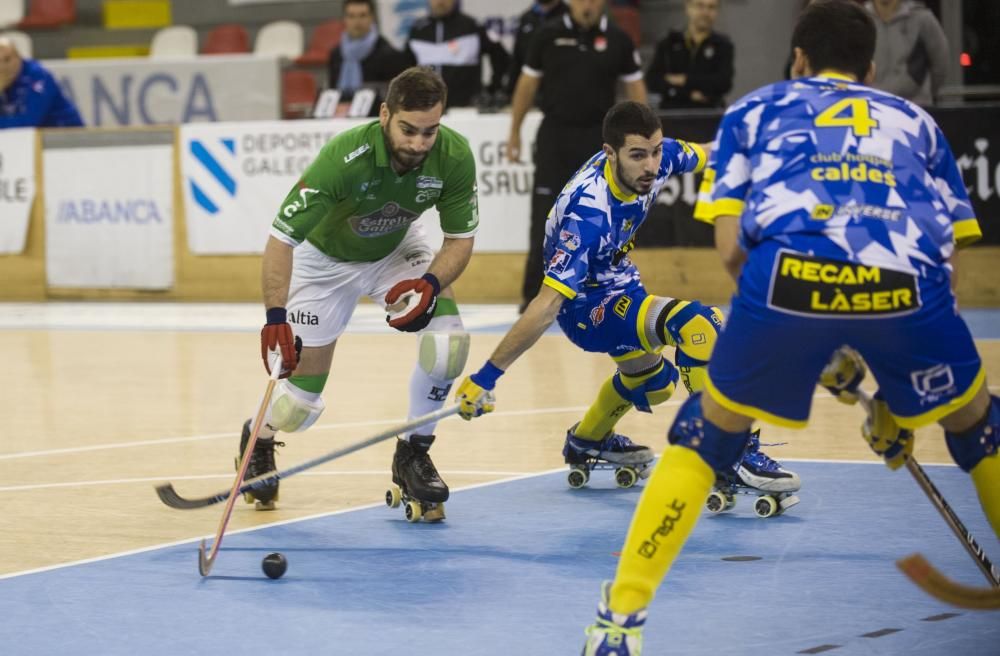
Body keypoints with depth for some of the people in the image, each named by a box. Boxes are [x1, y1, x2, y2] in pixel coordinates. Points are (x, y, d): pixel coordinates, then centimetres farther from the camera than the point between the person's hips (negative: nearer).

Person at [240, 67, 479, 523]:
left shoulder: (454, 156, -28)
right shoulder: (345, 158, -39)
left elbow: (460, 238, -13)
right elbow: (281, 238, -34)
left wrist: (431, 284, -32)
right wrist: (275, 317, -43)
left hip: (396, 250, 3)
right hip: (325, 258, -3)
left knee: (448, 338, -24)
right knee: (302, 403, -2)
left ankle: (413, 454, -1)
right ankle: (257, 442, 36)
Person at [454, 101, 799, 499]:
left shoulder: (657, 158, -17)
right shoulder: (587, 213, -36)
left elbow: (702, 156, 7)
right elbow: (548, 304, -37)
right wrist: (486, 377, -39)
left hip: (619, 283, 9)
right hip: (584, 305, -8)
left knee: (654, 383, 31)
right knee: (695, 323, -30)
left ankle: (587, 441, 59)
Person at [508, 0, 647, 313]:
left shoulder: (618, 40, 0)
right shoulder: (548, 36, -1)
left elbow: (635, 88, 6)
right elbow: (527, 84, 6)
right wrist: (515, 131, 6)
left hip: (598, 136, 1)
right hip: (554, 134, -1)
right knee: (544, 217, -1)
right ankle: (534, 294, 6)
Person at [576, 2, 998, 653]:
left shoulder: (756, 110, 32)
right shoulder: (917, 122, 36)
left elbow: (732, 250, 19)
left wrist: (813, 352, 27)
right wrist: (899, 391, 33)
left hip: (790, 273, 0)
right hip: (907, 280, 1)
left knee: (707, 434, 23)